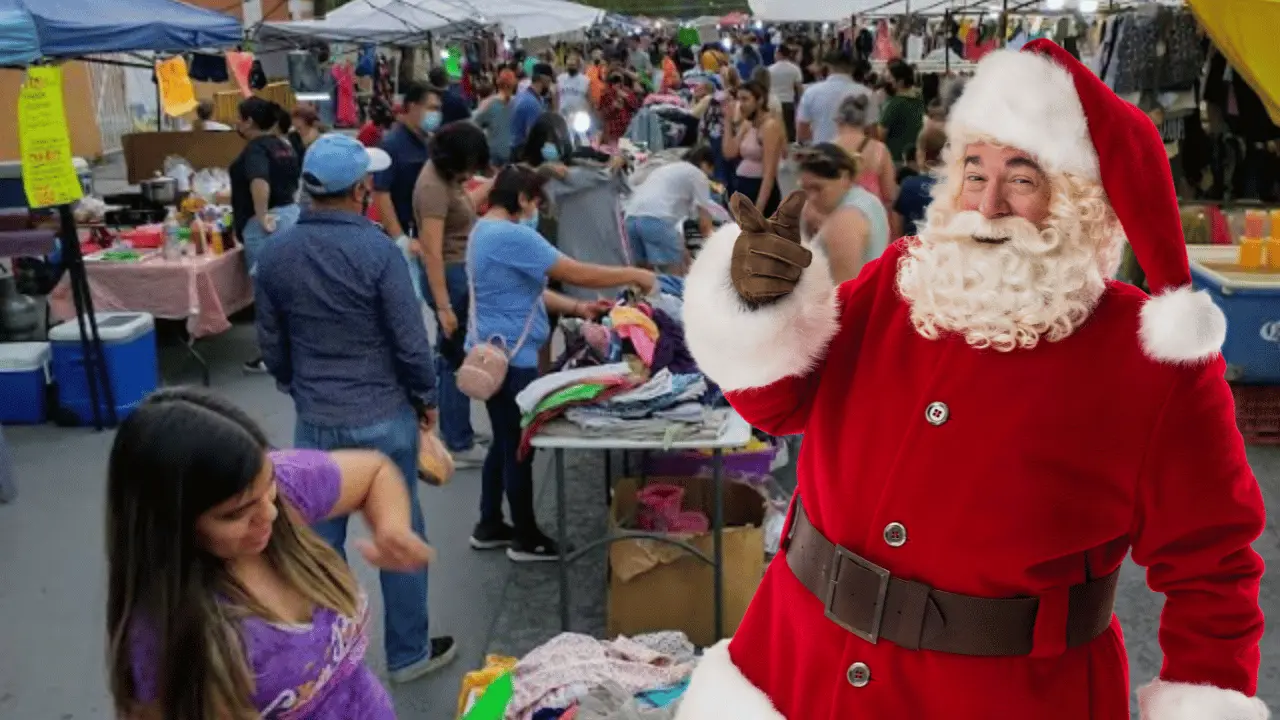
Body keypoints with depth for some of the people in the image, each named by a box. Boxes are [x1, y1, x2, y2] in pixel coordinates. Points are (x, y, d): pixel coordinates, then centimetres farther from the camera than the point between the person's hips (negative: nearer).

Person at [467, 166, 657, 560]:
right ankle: (526, 538, 15)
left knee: (505, 441, 19)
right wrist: (634, 275, -10)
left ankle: (489, 526, 30)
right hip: (509, 357, -11)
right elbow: (577, 273, -21)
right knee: (519, 446, 2)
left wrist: (576, 309, 7)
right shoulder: (512, 236, -21)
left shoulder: (486, 230, 13)